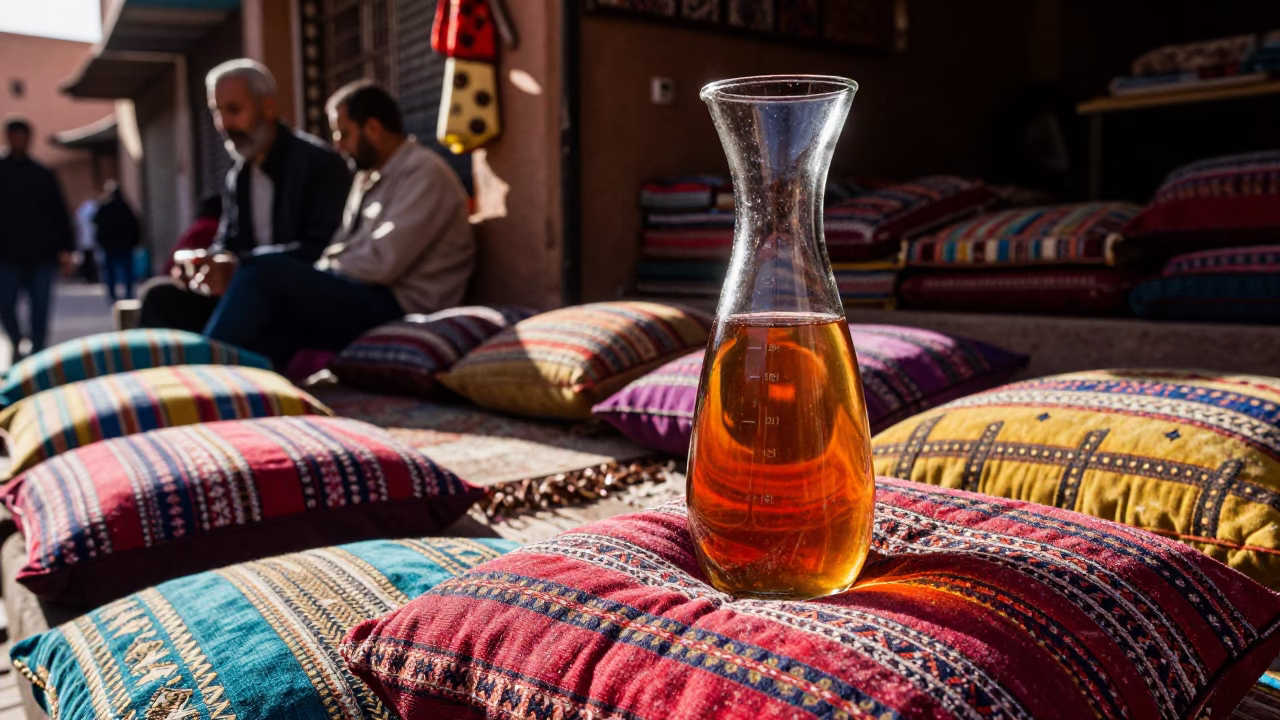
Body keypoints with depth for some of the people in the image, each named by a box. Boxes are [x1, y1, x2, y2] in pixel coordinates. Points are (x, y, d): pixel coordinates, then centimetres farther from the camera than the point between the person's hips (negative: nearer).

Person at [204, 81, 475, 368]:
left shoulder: (425, 173, -8)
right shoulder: (369, 177, 20)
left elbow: (383, 262, -17)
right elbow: (341, 246, 16)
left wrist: (318, 276, -7)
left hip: (398, 310, -8)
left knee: (269, 272, -19)